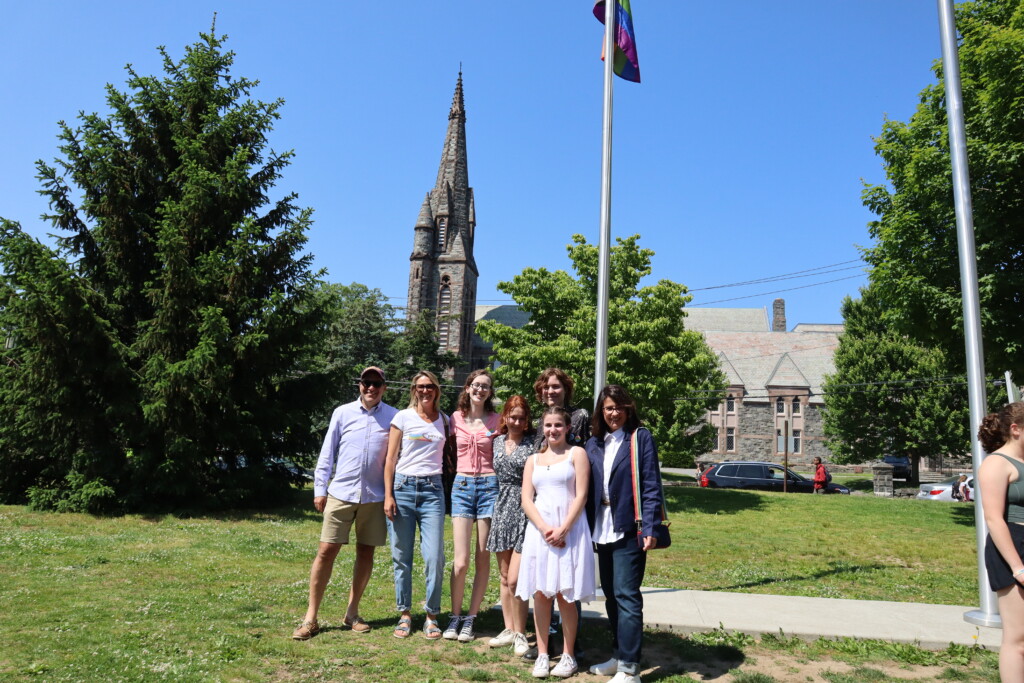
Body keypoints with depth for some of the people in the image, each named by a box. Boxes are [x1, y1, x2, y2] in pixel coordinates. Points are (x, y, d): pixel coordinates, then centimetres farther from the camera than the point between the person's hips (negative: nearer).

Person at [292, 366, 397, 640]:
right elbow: (327, 453, 6)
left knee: (366, 552, 9)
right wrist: (320, 489, 3)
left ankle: (352, 613, 24)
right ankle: (311, 617, 9)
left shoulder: (393, 417, 2)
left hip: (375, 497, 1)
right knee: (326, 551, -1)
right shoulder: (343, 413, 3)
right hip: (341, 493, 0)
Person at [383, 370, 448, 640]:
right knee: (402, 557, 5)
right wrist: (388, 495, -3)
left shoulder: (444, 420, 11)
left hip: (432, 490, 1)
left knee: (434, 557, -4)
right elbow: (391, 458, 3)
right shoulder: (403, 417, 4)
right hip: (403, 487, -1)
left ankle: (431, 616, 11)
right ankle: (405, 614, 18)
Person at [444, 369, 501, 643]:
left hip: (489, 485, 0)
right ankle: (455, 616, 11)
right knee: (461, 560, -6)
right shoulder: (456, 418, 7)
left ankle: (471, 618, 16)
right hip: (462, 486, 1)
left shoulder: (496, 420, 3)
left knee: (483, 558, 3)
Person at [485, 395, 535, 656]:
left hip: (525, 511, -5)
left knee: (515, 580, -8)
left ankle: (520, 634, 10)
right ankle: (509, 629, 27)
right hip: (502, 509, 6)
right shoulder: (498, 441, 10)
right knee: (504, 577, 13)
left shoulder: (534, 443, -6)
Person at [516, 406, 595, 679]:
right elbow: (526, 500, 6)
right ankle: (542, 655, 14)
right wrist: (545, 528, -10)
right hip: (539, 530, 3)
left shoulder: (577, 454, 3)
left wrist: (563, 529, -14)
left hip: (569, 529, -3)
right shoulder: (533, 460, 14)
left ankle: (568, 656, 12)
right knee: (540, 593, 4)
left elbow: (581, 496, -5)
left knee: (564, 594, -1)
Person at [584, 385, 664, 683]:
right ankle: (619, 655, 27)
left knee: (626, 595, -5)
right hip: (602, 532, 6)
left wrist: (649, 528, -15)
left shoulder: (641, 438, -4)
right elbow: (589, 490, 12)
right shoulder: (593, 444, 11)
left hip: (629, 530, -6)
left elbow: (651, 486, -8)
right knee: (611, 595, 14)